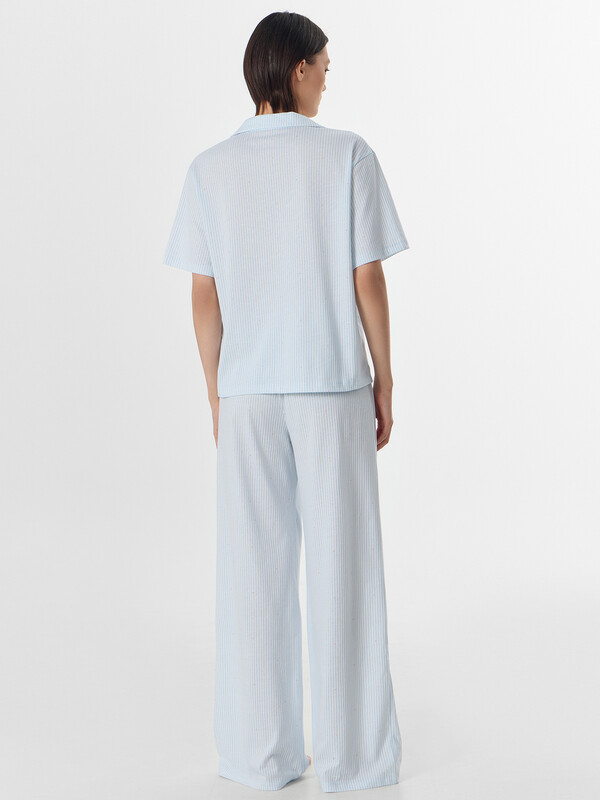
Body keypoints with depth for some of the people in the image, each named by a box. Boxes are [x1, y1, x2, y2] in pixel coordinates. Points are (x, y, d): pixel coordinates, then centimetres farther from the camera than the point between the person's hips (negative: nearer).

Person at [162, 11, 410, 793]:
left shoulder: (210, 170, 1)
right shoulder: (349, 155, -6)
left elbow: (204, 297, 0)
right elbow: (368, 281, -7)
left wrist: (217, 394, 10)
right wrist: (384, 381, 2)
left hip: (247, 390, 2)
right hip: (332, 385, -2)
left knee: (255, 567, 8)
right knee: (343, 563, 5)